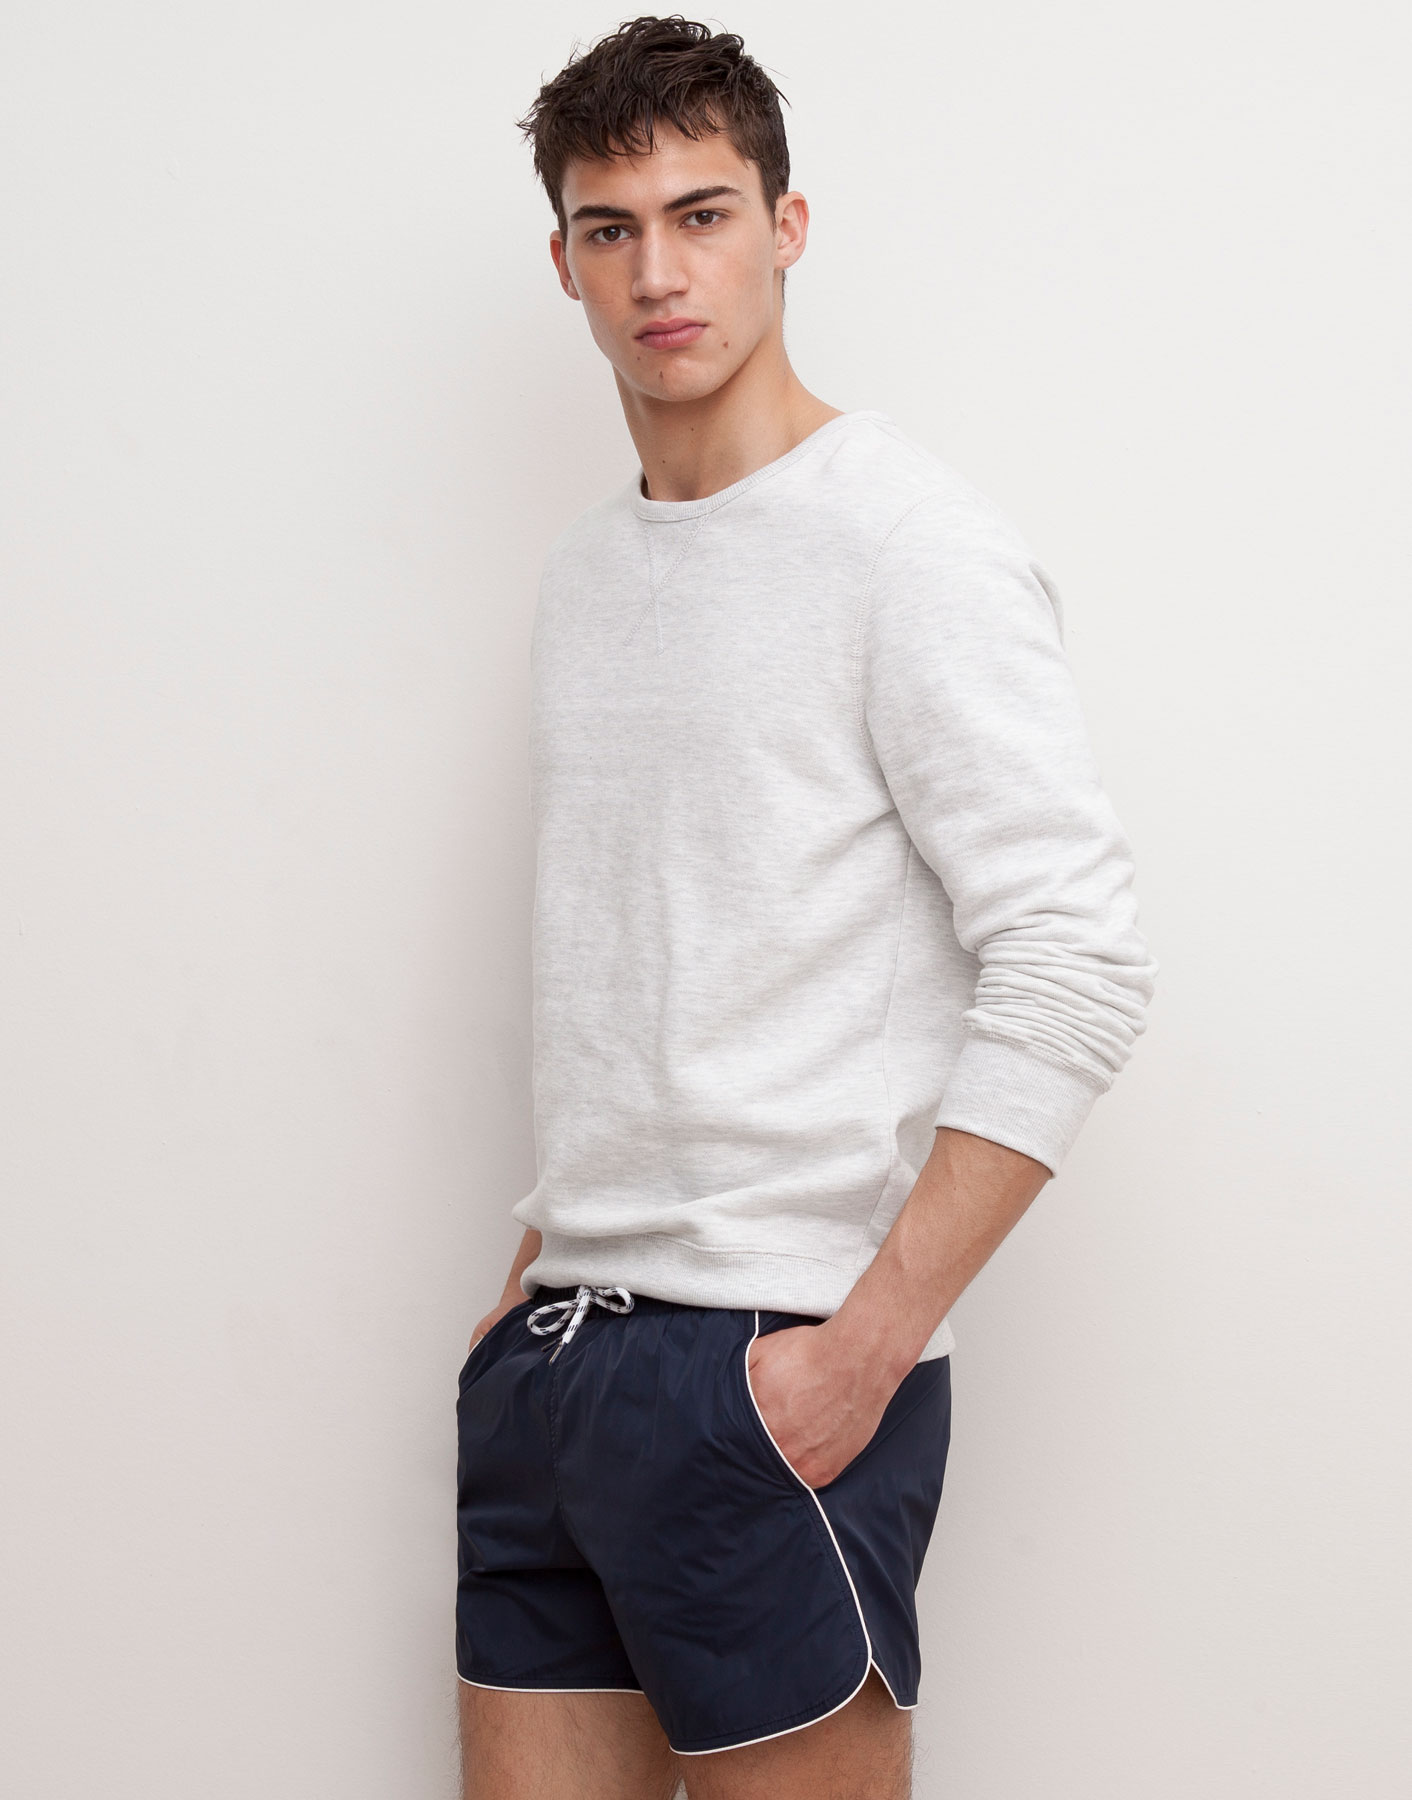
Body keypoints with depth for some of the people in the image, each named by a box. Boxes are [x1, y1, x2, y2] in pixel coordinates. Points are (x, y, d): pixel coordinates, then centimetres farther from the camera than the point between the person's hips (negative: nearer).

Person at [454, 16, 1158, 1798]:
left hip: (771, 1366, -7)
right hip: (552, 1353, 7)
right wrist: (542, 1265, 14)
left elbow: (1078, 963, -16)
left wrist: (869, 1337, -19)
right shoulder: (584, 573, 16)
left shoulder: (912, 545, -8)